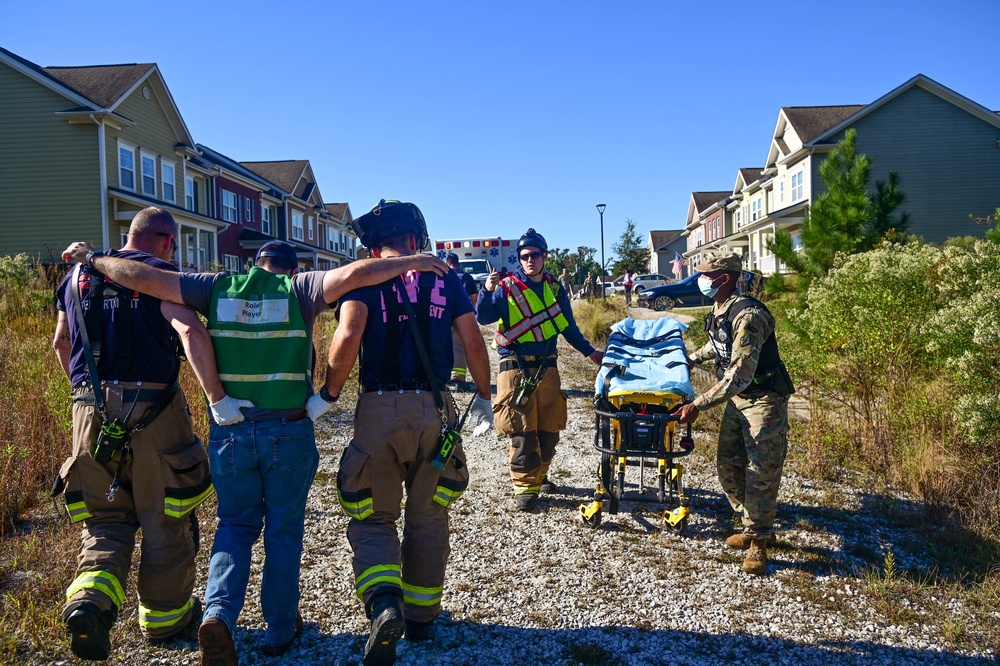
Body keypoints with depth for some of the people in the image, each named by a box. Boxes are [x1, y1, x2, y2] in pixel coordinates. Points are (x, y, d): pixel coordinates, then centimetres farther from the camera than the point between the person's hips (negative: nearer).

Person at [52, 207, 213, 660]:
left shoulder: (78, 275, 15)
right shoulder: (161, 275, -4)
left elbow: (61, 343, 25)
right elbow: (192, 333, -21)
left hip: (91, 413, 5)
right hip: (154, 415, -4)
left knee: (105, 518, 17)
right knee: (164, 521, 11)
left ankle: (89, 600, -7)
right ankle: (164, 618, 25)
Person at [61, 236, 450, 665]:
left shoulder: (218, 288, 3)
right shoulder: (299, 288, -3)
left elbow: (144, 278, 0)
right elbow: (351, 275, -17)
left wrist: (92, 258, 14)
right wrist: (410, 262, -9)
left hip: (229, 431, 2)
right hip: (289, 432, -2)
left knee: (236, 523, 18)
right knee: (284, 529, 13)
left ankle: (219, 613, -3)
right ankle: (281, 630, 24)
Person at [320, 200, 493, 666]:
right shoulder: (445, 279, 6)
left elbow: (348, 336, -18)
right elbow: (473, 343, 1)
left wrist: (329, 393, -5)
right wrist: (483, 397, 14)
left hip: (379, 408, -2)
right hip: (435, 409, 2)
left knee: (374, 517, 11)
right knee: (427, 516, 17)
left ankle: (384, 605, -13)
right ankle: (421, 615, 28)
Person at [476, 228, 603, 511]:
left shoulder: (554, 288, 11)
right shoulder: (507, 287, -2)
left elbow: (567, 326, 21)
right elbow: (483, 318, -11)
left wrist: (589, 351, 23)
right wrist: (487, 292, -27)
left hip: (547, 368, 5)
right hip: (516, 368, -4)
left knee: (549, 429, 10)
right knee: (522, 431, -7)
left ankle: (538, 474, 29)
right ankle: (526, 486, 3)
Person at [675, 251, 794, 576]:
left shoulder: (747, 315, -27)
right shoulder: (718, 311, 2)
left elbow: (740, 375, -33)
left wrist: (698, 405, -34)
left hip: (764, 399, -9)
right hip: (736, 398, 9)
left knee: (762, 471, -3)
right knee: (728, 466, 11)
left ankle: (758, 543, 10)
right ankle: (752, 526, 27)